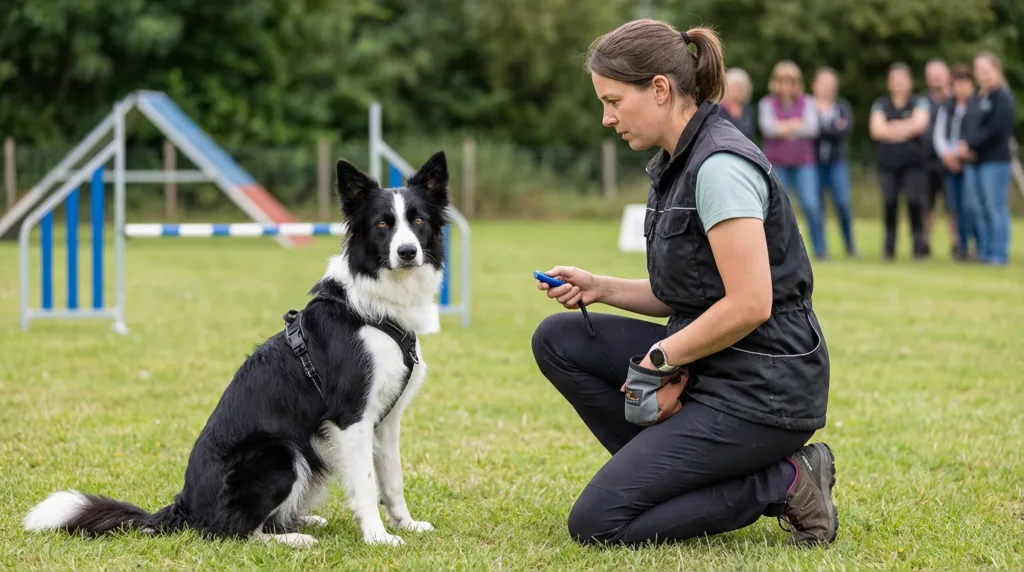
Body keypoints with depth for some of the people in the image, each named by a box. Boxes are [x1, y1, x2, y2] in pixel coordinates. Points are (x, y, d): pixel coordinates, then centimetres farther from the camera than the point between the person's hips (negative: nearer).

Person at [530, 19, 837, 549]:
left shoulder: (719, 166, -19)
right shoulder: (676, 163, 11)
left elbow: (749, 304, -24)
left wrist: (661, 360, -13)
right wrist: (599, 288, 4)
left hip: (761, 391, -10)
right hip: (707, 366, 10)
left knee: (596, 523, -11)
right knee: (557, 340, 7)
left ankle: (782, 485, -3)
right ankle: (676, 472, 8)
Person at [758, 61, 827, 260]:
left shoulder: (806, 102, 6)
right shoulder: (767, 103, 4)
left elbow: (812, 128, -8)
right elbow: (768, 127, -12)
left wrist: (785, 128, -13)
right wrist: (797, 124, -11)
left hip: (803, 163, 0)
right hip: (777, 163, 0)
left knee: (811, 205, -11)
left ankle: (820, 249, -1)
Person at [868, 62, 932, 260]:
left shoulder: (919, 102, 7)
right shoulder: (880, 105, 11)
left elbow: (920, 124, -9)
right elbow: (876, 129, -2)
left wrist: (892, 128, -5)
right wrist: (907, 128, -4)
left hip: (913, 162, -2)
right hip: (887, 162, 2)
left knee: (915, 202, -10)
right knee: (890, 203, -1)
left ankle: (919, 245, -6)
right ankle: (889, 247, 5)